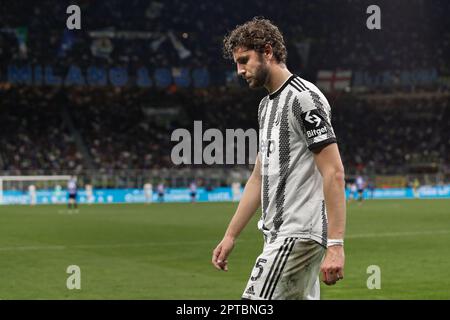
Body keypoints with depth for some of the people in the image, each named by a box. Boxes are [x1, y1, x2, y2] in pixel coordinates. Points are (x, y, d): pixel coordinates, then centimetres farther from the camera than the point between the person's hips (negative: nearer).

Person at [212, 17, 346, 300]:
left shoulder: (304, 98, -12)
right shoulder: (267, 105, 19)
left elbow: (334, 173, -18)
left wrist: (335, 245, -24)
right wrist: (230, 236, 22)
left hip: (298, 234, -10)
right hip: (279, 234, 10)